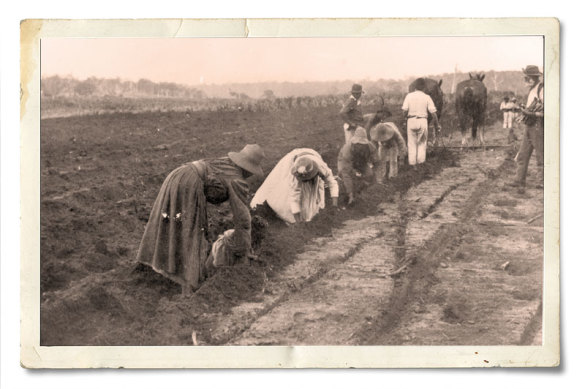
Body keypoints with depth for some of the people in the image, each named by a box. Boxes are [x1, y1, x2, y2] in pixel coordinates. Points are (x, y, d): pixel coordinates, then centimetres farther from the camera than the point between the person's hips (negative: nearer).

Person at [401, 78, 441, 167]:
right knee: (422, 143, 11)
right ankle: (421, 162, 8)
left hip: (411, 120, 1)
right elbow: (433, 112, -3)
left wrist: (405, 117, 14)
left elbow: (405, 110, -7)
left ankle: (412, 163, 11)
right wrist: (437, 124, 4)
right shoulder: (427, 97, -1)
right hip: (422, 121, 0)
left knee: (412, 144, 10)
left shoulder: (409, 96, -1)